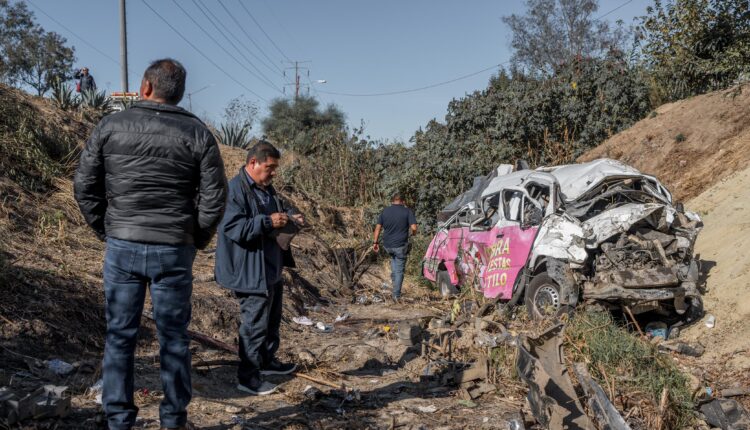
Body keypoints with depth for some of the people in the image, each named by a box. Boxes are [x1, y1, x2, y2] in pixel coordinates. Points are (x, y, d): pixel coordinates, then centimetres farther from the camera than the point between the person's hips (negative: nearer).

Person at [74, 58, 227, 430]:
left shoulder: (110, 126, 0)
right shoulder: (197, 134, -2)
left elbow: (85, 185, 1)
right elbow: (214, 197, -5)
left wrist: (105, 230, 12)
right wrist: (197, 239, 8)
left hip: (121, 247, 1)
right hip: (173, 251, 0)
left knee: (120, 335, 11)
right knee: (173, 338, 9)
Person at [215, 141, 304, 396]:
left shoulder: (266, 188, 12)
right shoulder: (235, 190, -18)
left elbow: (276, 214, 27)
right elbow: (232, 227, -26)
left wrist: (289, 218, 5)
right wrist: (268, 222, -27)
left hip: (271, 268, 10)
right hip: (251, 272, -10)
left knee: (272, 319, 22)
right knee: (254, 324, -3)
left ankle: (268, 360, 39)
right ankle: (248, 377, 9)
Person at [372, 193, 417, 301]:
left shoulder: (385, 211, 3)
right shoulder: (407, 211, -6)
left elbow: (378, 228, 3)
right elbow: (414, 227, -15)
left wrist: (375, 242, 9)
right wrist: (413, 234, 7)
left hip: (387, 245, 3)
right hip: (400, 246, -3)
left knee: (393, 257, 36)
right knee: (399, 271, 7)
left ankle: (393, 277, 24)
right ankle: (396, 296, 8)